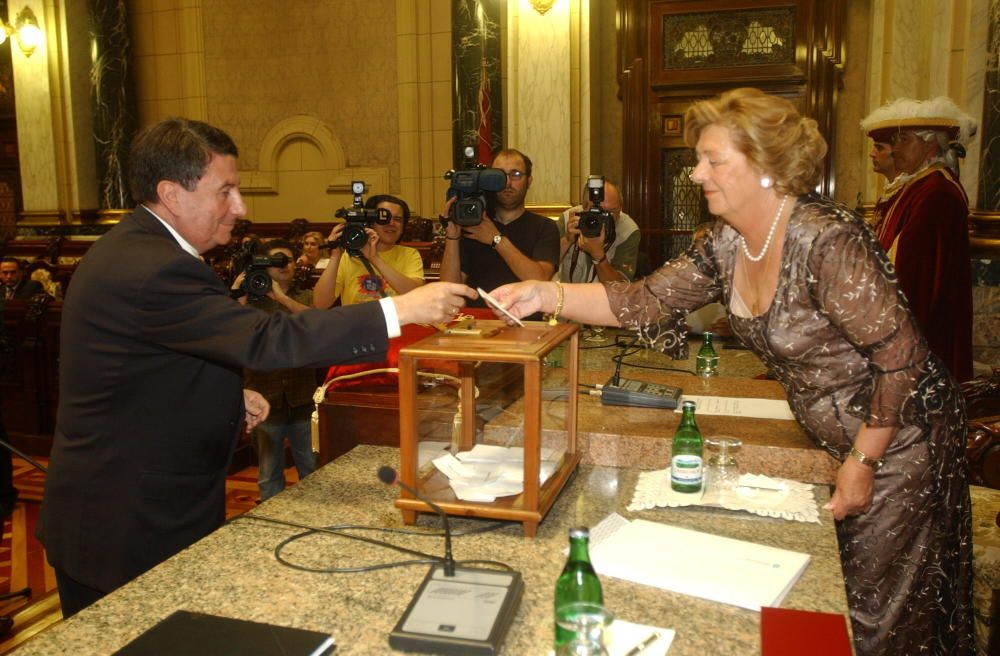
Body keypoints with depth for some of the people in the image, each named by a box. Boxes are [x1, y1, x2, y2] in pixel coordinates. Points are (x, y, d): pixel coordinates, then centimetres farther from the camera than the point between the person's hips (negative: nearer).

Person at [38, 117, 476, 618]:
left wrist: (229, 397, 4)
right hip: (130, 533, -10)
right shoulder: (153, 269, -27)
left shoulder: (132, 247, 7)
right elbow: (269, 341, -34)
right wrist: (401, 310, -32)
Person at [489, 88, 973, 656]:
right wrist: (546, 295, -14)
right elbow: (645, 302, -3)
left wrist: (862, 463, -18)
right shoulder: (726, 245, -4)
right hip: (835, 439, 7)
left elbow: (900, 358, -24)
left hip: (898, 441, -7)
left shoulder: (827, 241, -27)